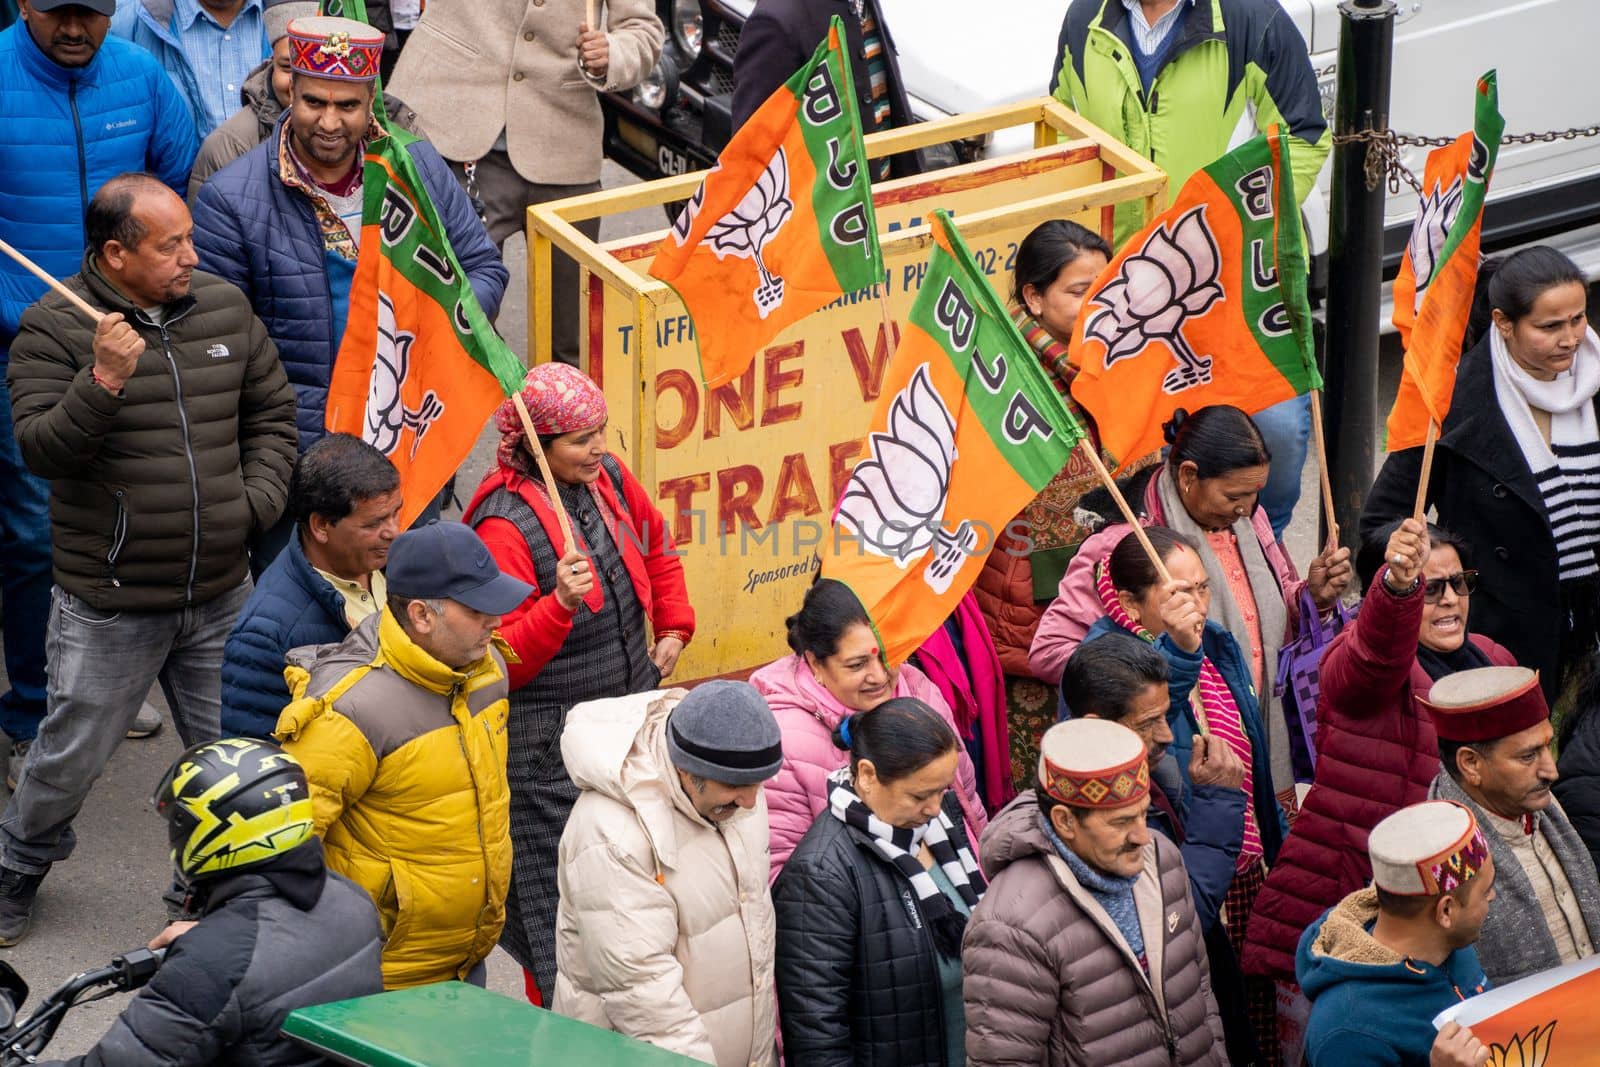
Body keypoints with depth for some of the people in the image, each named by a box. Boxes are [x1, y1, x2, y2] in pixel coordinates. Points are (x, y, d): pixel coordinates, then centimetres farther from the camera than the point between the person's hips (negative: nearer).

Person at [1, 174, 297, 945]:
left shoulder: (225, 309, 4)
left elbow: (272, 416, 15)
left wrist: (255, 503, 0)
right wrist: (103, 380, -33)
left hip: (219, 594, 4)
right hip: (109, 605, -4)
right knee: (72, 757, 9)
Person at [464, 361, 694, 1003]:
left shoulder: (609, 479, 2)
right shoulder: (505, 524, -20)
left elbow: (657, 547, 25)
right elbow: (504, 661, -20)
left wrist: (673, 629, 16)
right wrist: (561, 603, -34)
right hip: (553, 751, -7)